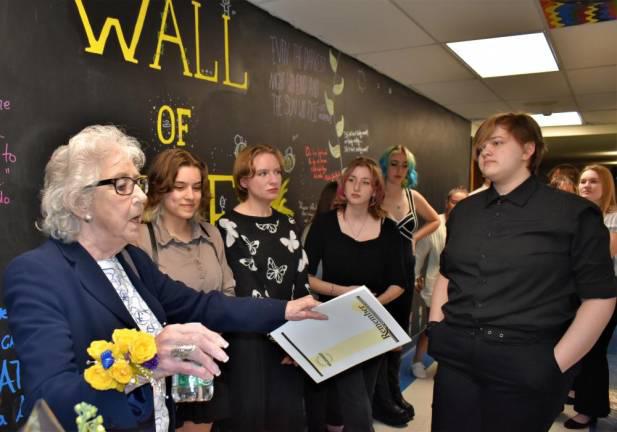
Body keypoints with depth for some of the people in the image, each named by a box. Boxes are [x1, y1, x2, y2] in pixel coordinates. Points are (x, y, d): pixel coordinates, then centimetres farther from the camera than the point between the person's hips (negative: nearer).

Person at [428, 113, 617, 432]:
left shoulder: (573, 213, -4)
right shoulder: (463, 211, 10)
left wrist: (555, 365, -10)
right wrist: (435, 331, 7)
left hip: (526, 366, -4)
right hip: (456, 357, 4)